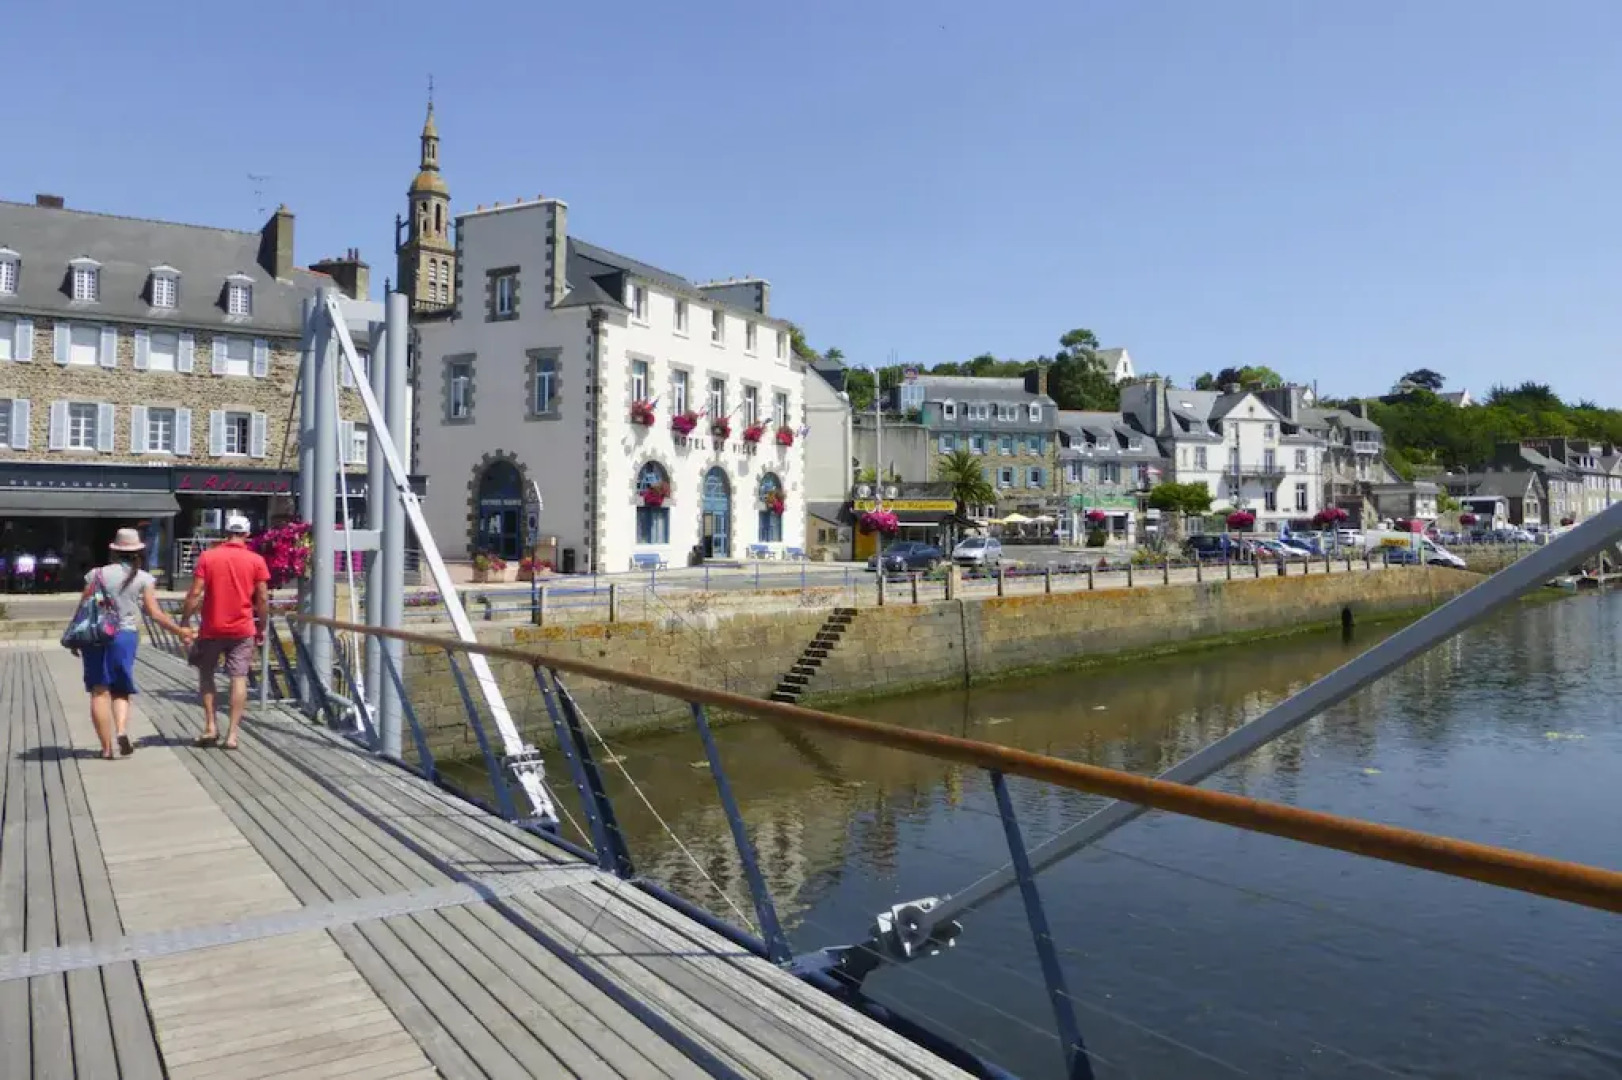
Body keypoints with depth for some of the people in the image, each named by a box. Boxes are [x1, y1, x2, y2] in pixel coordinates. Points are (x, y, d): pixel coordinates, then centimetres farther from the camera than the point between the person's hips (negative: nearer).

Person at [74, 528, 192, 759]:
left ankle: (106, 747, 5)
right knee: (121, 690, 13)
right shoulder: (143, 578, 1)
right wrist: (180, 631, 9)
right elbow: (155, 614, -1)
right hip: (124, 636, 0)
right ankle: (121, 730, -12)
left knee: (99, 691, 5)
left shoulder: (96, 574, 4)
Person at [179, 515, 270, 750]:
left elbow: (194, 594, -7)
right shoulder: (256, 561, -2)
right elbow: (263, 599, -2)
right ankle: (232, 734, -1)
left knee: (206, 674, 18)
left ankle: (211, 726, 12)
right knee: (239, 679, 1)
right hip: (243, 629, 0)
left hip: (212, 629, 0)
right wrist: (261, 628, 8)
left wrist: (183, 623, 2)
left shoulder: (207, 557, -2)